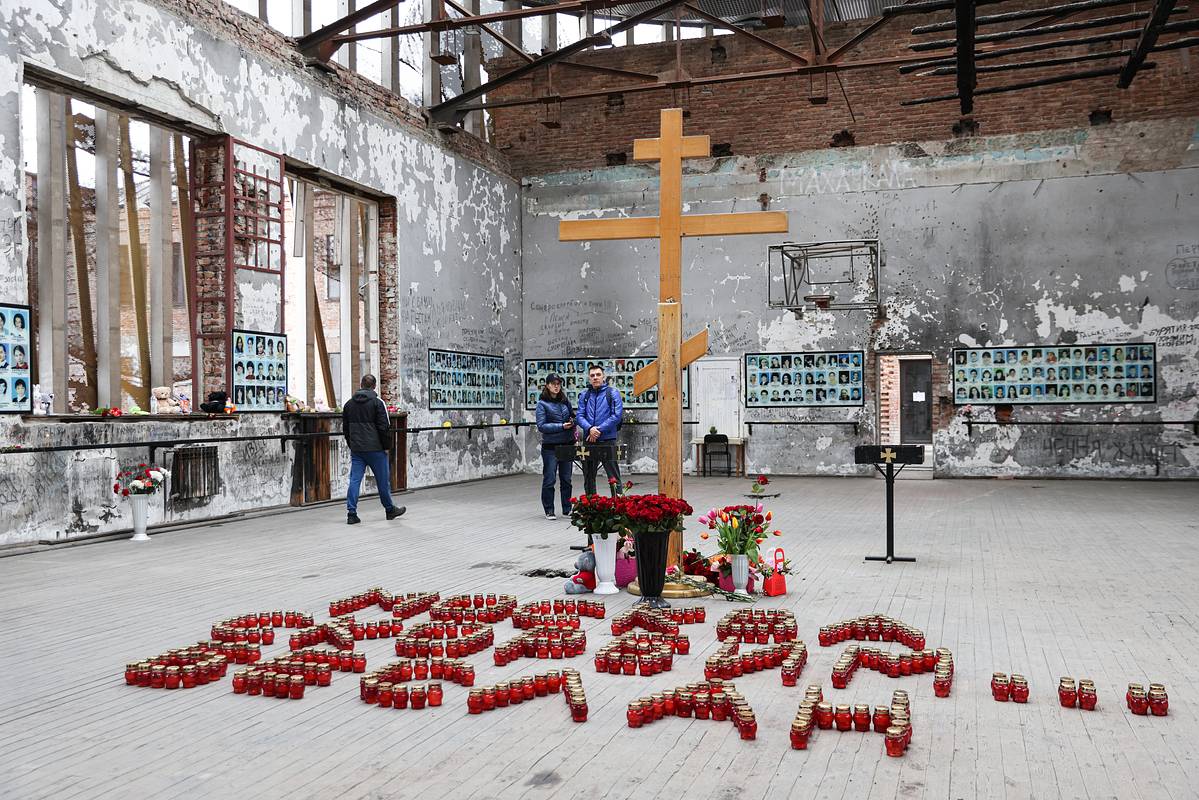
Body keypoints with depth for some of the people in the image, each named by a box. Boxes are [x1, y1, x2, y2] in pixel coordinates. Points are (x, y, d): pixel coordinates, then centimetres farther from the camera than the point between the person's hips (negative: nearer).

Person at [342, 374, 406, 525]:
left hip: (356, 449, 4)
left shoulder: (349, 404, 9)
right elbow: (384, 427, -12)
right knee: (383, 480, 8)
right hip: (375, 449, -4)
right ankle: (390, 510, 21)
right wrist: (386, 446, -3)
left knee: (355, 480, 3)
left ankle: (351, 513, -4)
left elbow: (345, 428, 15)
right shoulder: (377, 403, -9)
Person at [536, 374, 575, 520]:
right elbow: (541, 426, -10)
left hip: (567, 444, 5)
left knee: (566, 479, 10)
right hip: (550, 446, -5)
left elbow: (573, 416, 22)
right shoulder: (542, 403, -4)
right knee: (549, 479, -1)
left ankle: (567, 509, 18)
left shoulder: (565, 401, 9)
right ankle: (549, 511, 9)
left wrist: (573, 426, 1)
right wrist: (561, 426, -15)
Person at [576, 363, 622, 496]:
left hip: (607, 441, -4)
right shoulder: (584, 395, 10)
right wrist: (590, 428, -16)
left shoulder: (612, 393, -1)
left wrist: (599, 430, -13)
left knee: (613, 476, -4)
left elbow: (617, 415, -10)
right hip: (588, 441, 4)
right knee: (588, 477, 12)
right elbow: (579, 415, 4)